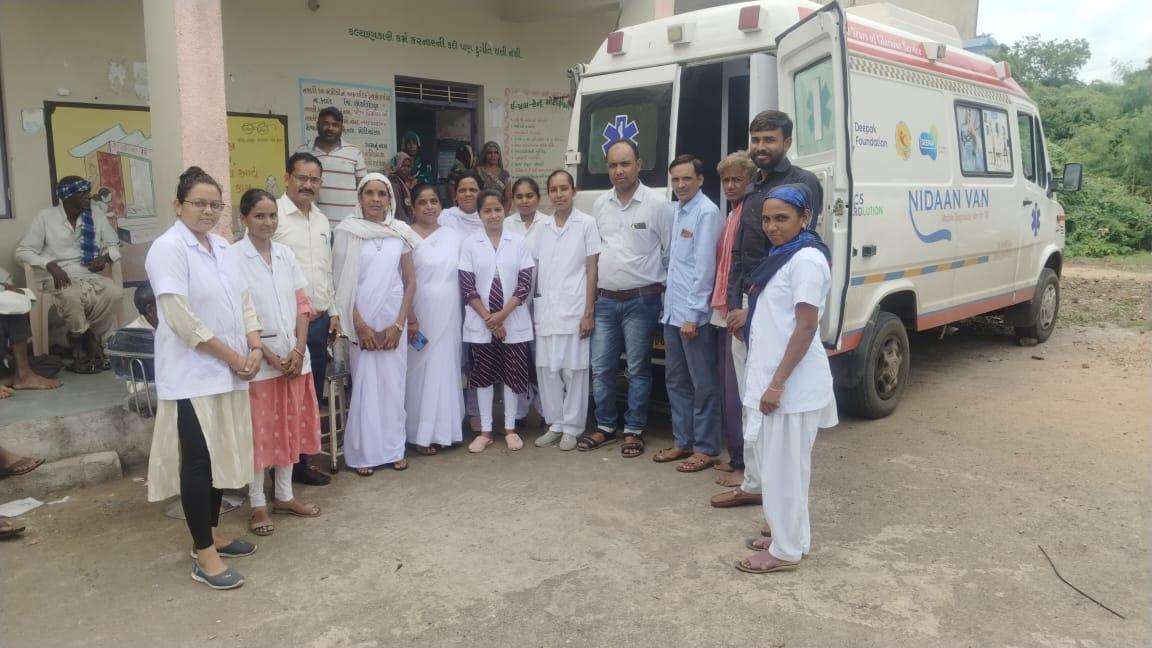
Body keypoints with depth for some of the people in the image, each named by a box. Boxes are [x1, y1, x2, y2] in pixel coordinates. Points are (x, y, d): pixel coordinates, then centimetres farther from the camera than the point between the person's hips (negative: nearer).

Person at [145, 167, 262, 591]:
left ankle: (212, 534, 30)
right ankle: (204, 556, 7)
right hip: (192, 374, -7)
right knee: (198, 461, -1)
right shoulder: (168, 248, -13)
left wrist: (255, 348, -4)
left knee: (221, 456, 15)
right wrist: (232, 356, -14)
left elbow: (243, 300, 12)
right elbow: (181, 320, -19)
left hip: (227, 373, 7)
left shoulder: (222, 246, 10)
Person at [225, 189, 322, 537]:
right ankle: (258, 505, 15)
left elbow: (302, 303, 8)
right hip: (257, 358, -5)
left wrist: (299, 348, -4)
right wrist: (267, 354, -15)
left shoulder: (285, 253, 8)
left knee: (290, 427, 13)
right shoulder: (232, 258, -8)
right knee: (259, 432, 3)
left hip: (294, 355, 5)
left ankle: (284, 495, 27)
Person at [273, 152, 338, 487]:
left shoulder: (322, 220, 15)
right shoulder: (274, 215, -9)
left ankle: (302, 457, 24)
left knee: (313, 392, 12)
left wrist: (333, 312, 16)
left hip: (319, 319, 7)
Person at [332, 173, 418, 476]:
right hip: (362, 323, -2)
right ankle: (363, 452, 10)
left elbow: (410, 281, 6)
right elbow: (342, 282, -3)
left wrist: (399, 323, -3)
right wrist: (360, 325, -9)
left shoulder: (401, 232, 5)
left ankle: (393, 448, 17)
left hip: (393, 322, 2)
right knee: (363, 384, 0)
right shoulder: (348, 231, -2)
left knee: (393, 384, 6)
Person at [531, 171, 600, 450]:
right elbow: (535, 267, 12)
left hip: (574, 309, -4)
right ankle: (554, 424, 20)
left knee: (574, 369, 2)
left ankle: (572, 427, 13)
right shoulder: (541, 225, 9)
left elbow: (592, 270, -3)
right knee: (546, 368, 7)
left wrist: (589, 312, -8)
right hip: (545, 309, 4)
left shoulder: (587, 224, -2)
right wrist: (532, 306, 6)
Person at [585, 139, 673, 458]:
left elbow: (671, 253, -1)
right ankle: (605, 426, 24)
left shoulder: (657, 204, -7)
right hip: (605, 300, 5)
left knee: (638, 369, 5)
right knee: (600, 368, 9)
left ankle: (634, 431, 17)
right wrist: (592, 295, 12)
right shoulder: (599, 205, 7)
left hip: (641, 300, -4)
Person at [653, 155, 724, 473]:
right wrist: (670, 303, 14)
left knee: (703, 384, 2)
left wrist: (693, 314, -18)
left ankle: (706, 449, 12)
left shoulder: (707, 212, -12)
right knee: (676, 380, 15)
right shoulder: (677, 211, 13)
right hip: (672, 311, 9)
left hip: (694, 314, -8)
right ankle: (683, 441, 26)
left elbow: (705, 267, -16)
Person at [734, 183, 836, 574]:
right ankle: (788, 534, 31)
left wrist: (777, 384, -22)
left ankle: (787, 550, 13)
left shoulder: (806, 259, -16)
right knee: (774, 462, 18)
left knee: (784, 465, 0)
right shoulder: (781, 256, 13)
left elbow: (806, 327, -21)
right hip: (771, 378, 10)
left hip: (791, 383, -10)